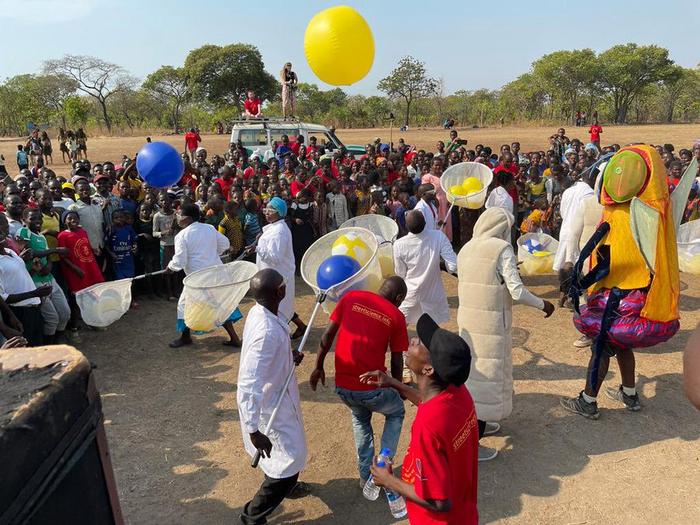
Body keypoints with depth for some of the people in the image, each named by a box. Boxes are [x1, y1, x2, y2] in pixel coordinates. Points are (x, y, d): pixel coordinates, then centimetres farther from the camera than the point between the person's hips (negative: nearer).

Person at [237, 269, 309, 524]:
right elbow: (249, 386, -36)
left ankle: (284, 485, 58)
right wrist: (253, 430, -30)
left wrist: (289, 357, -2)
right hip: (269, 405, -9)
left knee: (289, 448, 31)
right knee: (290, 458, 7)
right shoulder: (266, 332, -38)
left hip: (274, 395, 9)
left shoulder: (261, 311, -9)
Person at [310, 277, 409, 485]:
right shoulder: (396, 316, -2)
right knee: (396, 413, 29)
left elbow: (327, 335, 4)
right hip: (371, 388, -3)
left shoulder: (351, 297, 5)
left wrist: (318, 367, 15)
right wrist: (397, 388, 20)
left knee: (360, 418, 34)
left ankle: (365, 474, 34)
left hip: (342, 386, 3)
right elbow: (397, 361, 4)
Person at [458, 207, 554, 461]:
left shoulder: (466, 249, 8)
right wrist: (543, 305, -1)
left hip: (466, 319, 7)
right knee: (487, 374, 2)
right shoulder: (502, 249, -13)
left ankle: (477, 424, 39)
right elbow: (517, 292, -17)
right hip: (491, 323, -7)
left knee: (474, 371, 21)